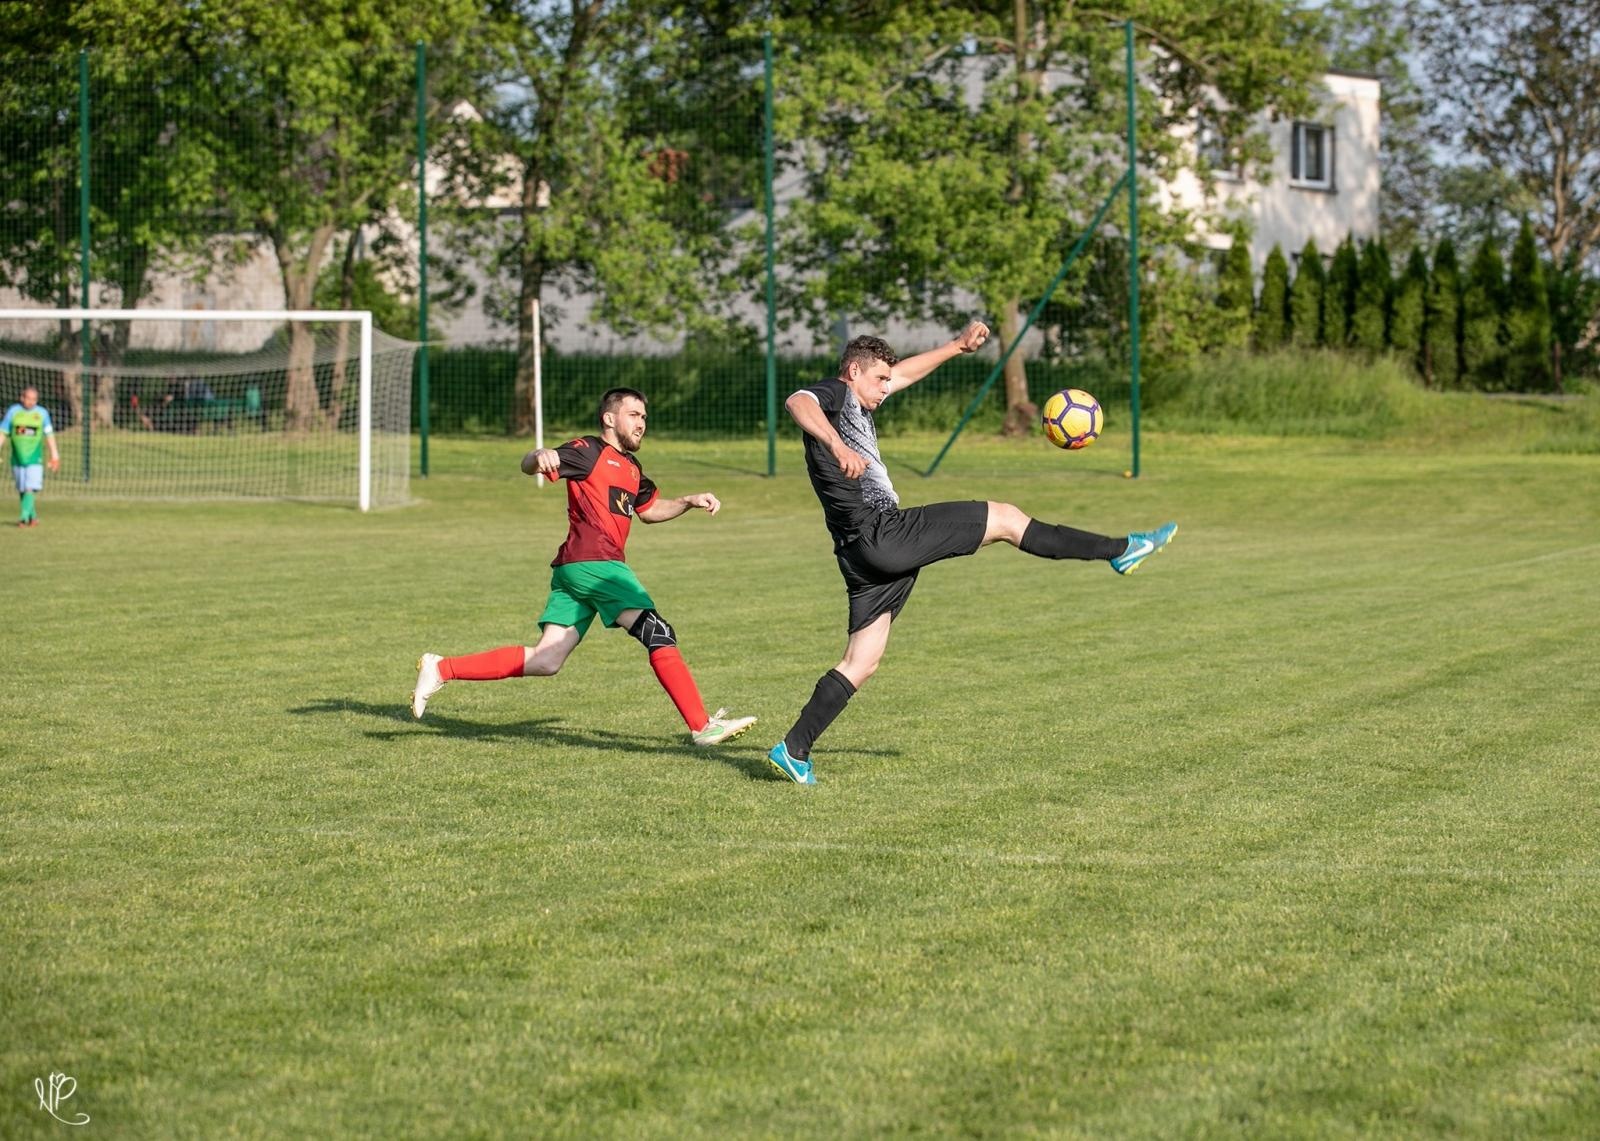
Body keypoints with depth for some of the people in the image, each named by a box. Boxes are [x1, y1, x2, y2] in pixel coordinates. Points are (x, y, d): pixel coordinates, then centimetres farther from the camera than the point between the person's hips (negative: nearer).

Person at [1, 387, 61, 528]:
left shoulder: (42, 413, 2)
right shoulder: (13, 411, 2)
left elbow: (49, 434, 10)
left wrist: (54, 455, 12)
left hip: (35, 458, -2)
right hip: (18, 457, 2)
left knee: (30, 488, -15)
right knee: (22, 490, 7)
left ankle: (24, 516, -19)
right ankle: (33, 516, 21)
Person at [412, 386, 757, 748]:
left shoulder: (631, 468, 26)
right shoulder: (590, 451, -1)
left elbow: (650, 510, 40)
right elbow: (528, 466, -12)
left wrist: (691, 500, 24)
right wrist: (539, 457, -36)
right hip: (593, 563, -9)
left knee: (545, 660, 2)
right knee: (659, 635, -11)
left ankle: (440, 669, 4)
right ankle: (702, 726, -11)